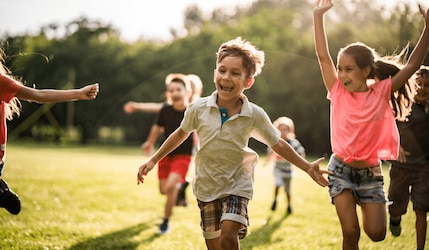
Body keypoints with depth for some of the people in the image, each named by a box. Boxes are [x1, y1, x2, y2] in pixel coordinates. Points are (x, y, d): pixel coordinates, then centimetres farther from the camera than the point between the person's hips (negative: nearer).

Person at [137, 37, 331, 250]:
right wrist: (153, 161, 9)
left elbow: (277, 144, 0)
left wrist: (307, 167, -3)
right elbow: (181, 133, 7)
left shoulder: (254, 115, -12)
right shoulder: (199, 108, -11)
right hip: (206, 187, 2)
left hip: (237, 186, -1)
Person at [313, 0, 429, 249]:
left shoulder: (381, 93, -5)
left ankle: (365, 208, 29)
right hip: (341, 169, 0)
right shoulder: (338, 92, -6)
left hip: (371, 173, 1)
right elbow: (323, 55, -10)